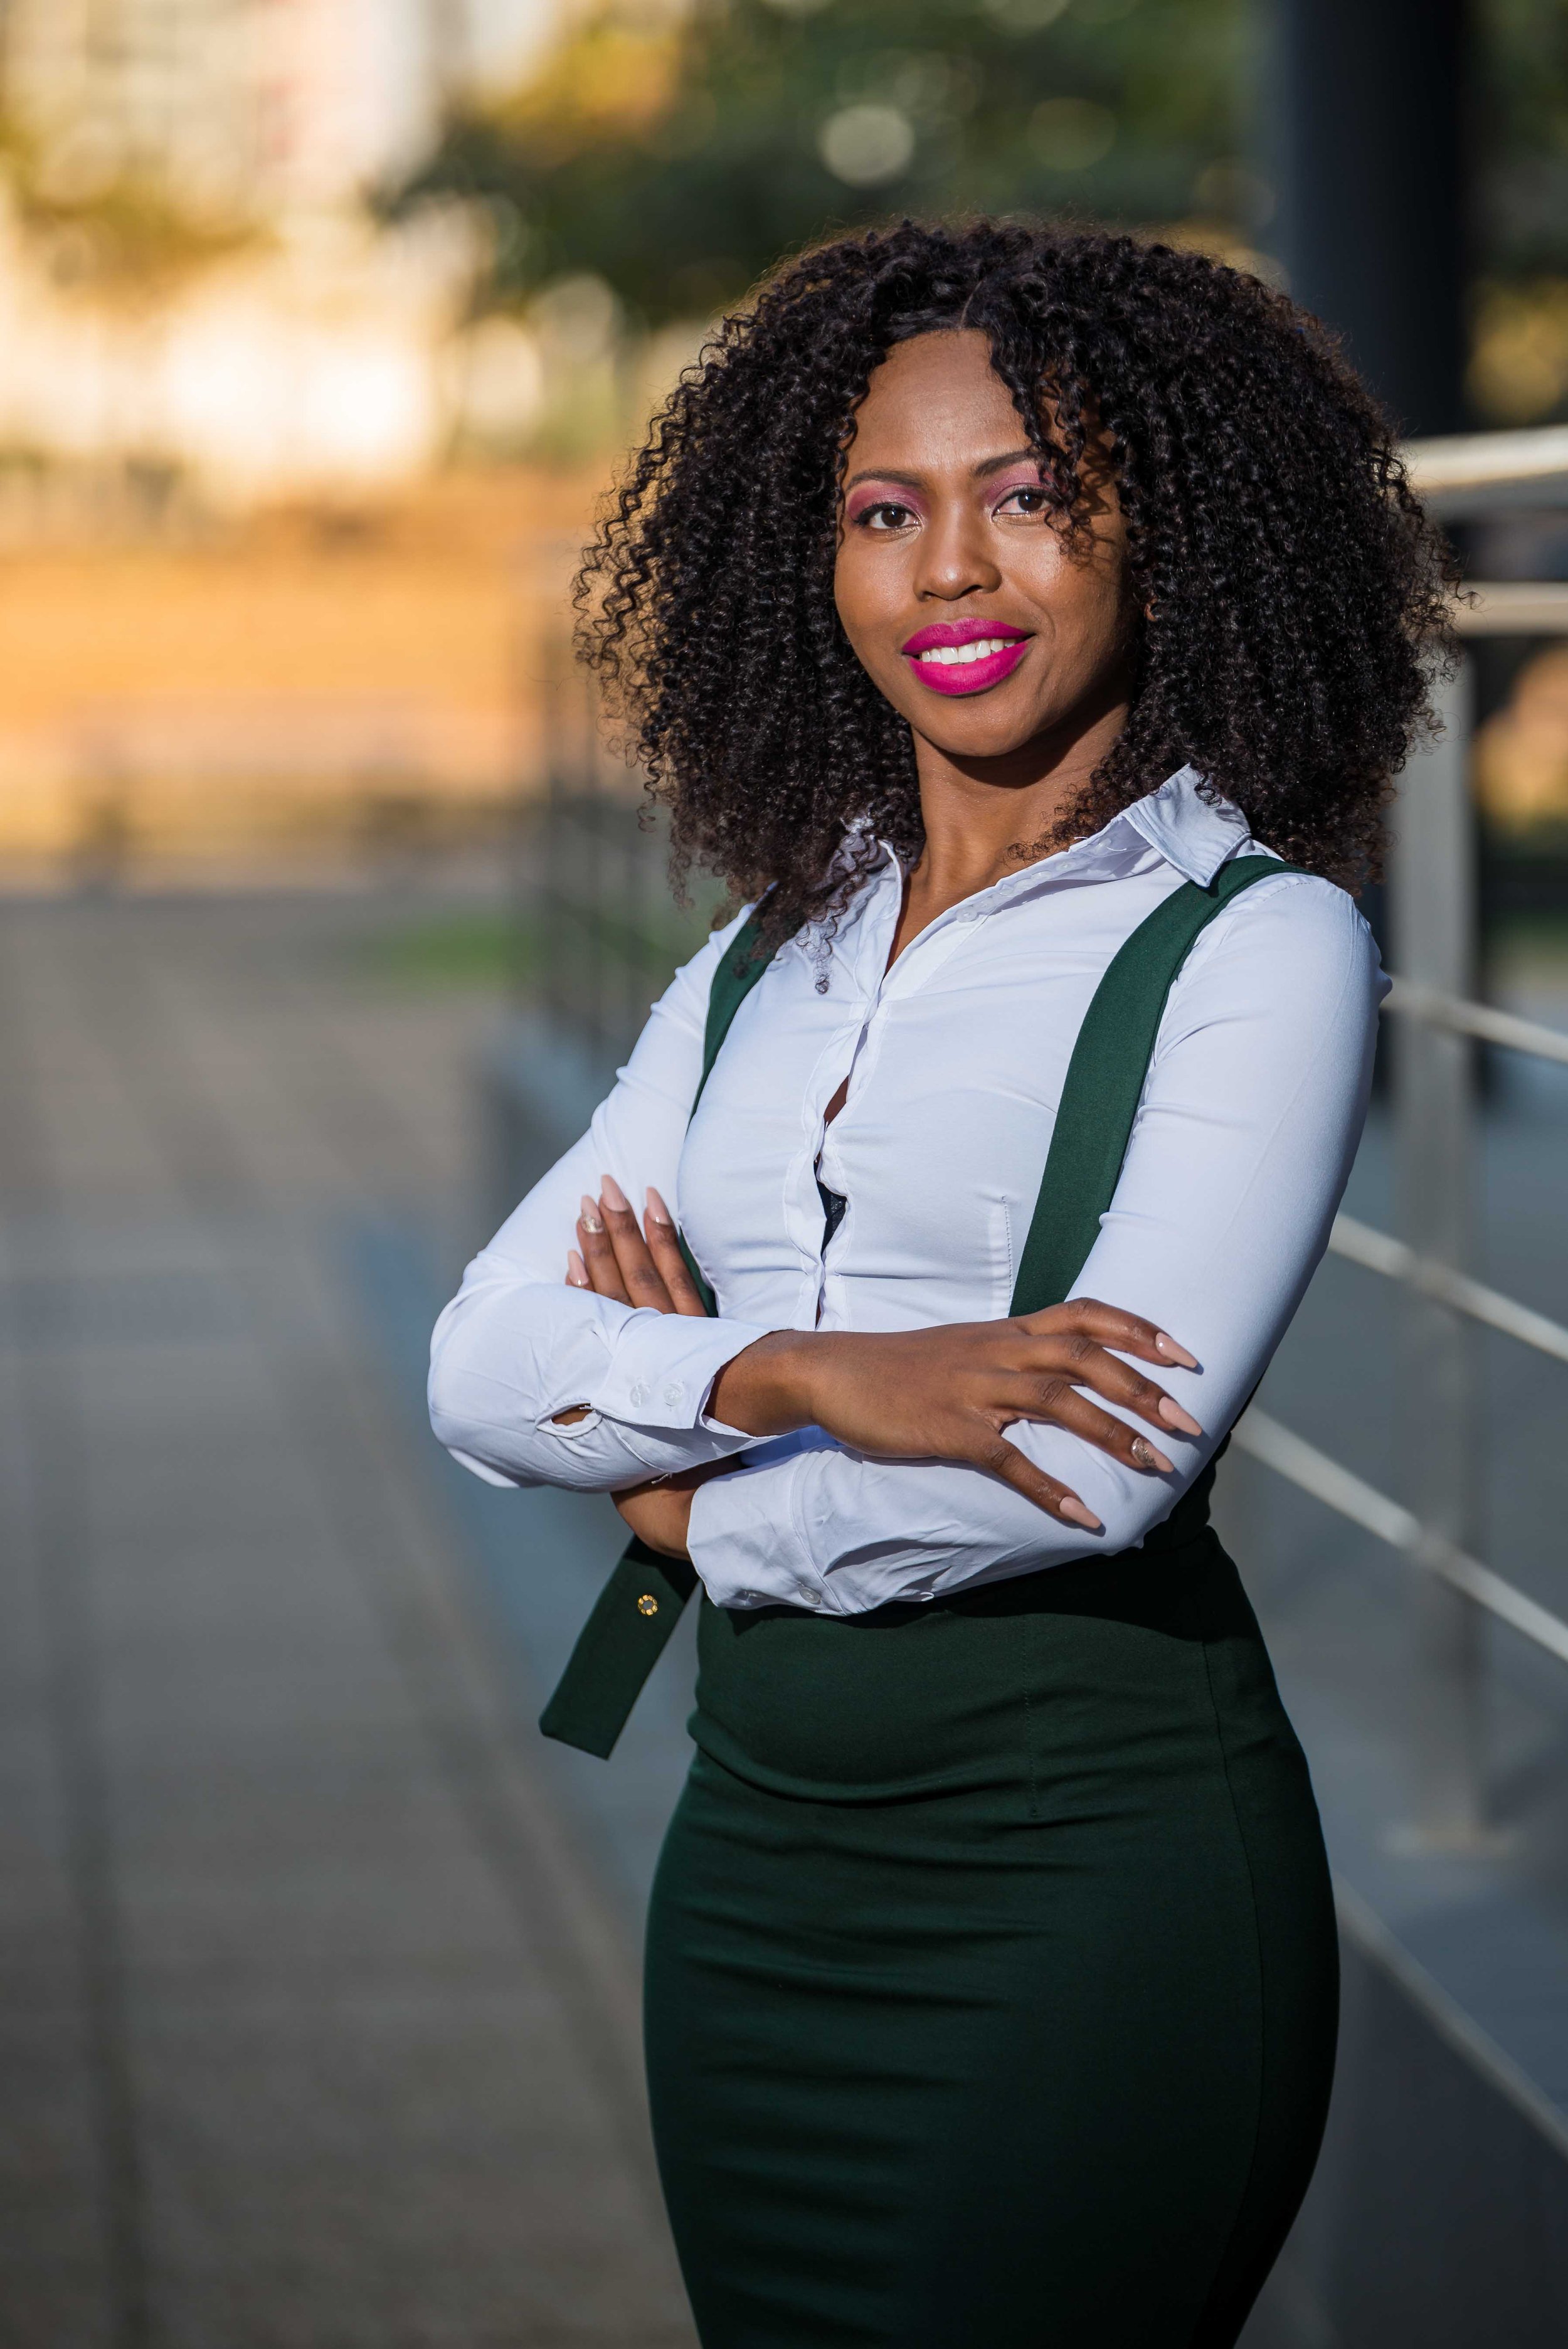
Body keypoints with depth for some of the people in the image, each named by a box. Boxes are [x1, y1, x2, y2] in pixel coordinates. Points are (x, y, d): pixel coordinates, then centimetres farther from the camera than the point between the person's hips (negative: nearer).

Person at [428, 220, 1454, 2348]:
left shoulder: (1256, 946, -7)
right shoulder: (770, 961, 12)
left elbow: (1117, 1463, -19)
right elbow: (482, 1365, 3)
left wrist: (701, 1508, -4)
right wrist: (808, 1377, -16)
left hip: (1098, 1874, -6)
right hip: (758, 1865, 6)